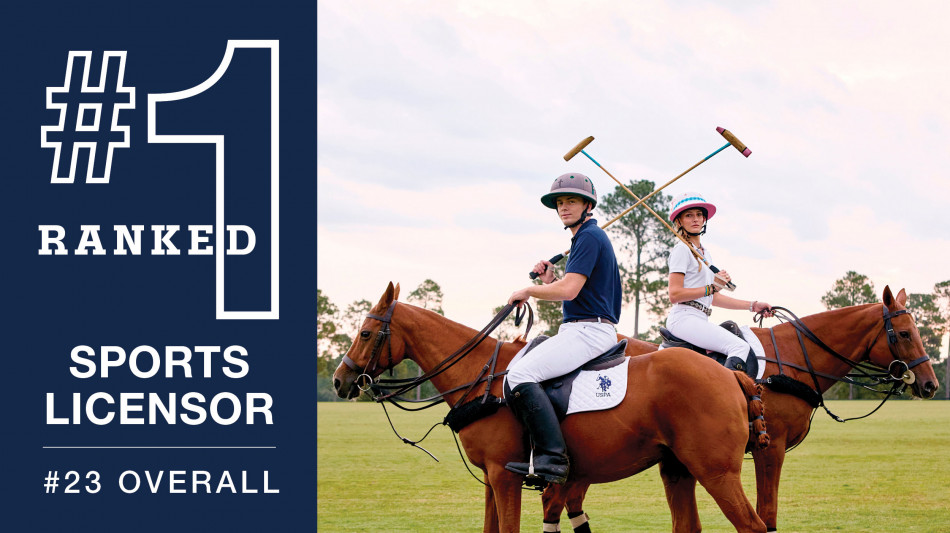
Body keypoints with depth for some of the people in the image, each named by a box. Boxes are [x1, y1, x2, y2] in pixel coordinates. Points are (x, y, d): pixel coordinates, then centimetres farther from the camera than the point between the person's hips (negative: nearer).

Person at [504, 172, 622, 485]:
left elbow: (569, 290, -19)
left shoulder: (590, 237, -10)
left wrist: (528, 291, -5)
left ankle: (552, 458, -34)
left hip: (588, 331, -11)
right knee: (515, 367, 16)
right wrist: (549, 281, 12)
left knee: (520, 376, -25)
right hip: (580, 331, 11)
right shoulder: (585, 238, 24)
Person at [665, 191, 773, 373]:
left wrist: (752, 305, 21)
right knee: (739, 346, -22)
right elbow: (674, 295, -14)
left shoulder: (704, 252, 24)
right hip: (684, 317, -10)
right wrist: (711, 287, -15)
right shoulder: (682, 250, -5)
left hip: (699, 320, 10)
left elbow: (714, 298, 25)